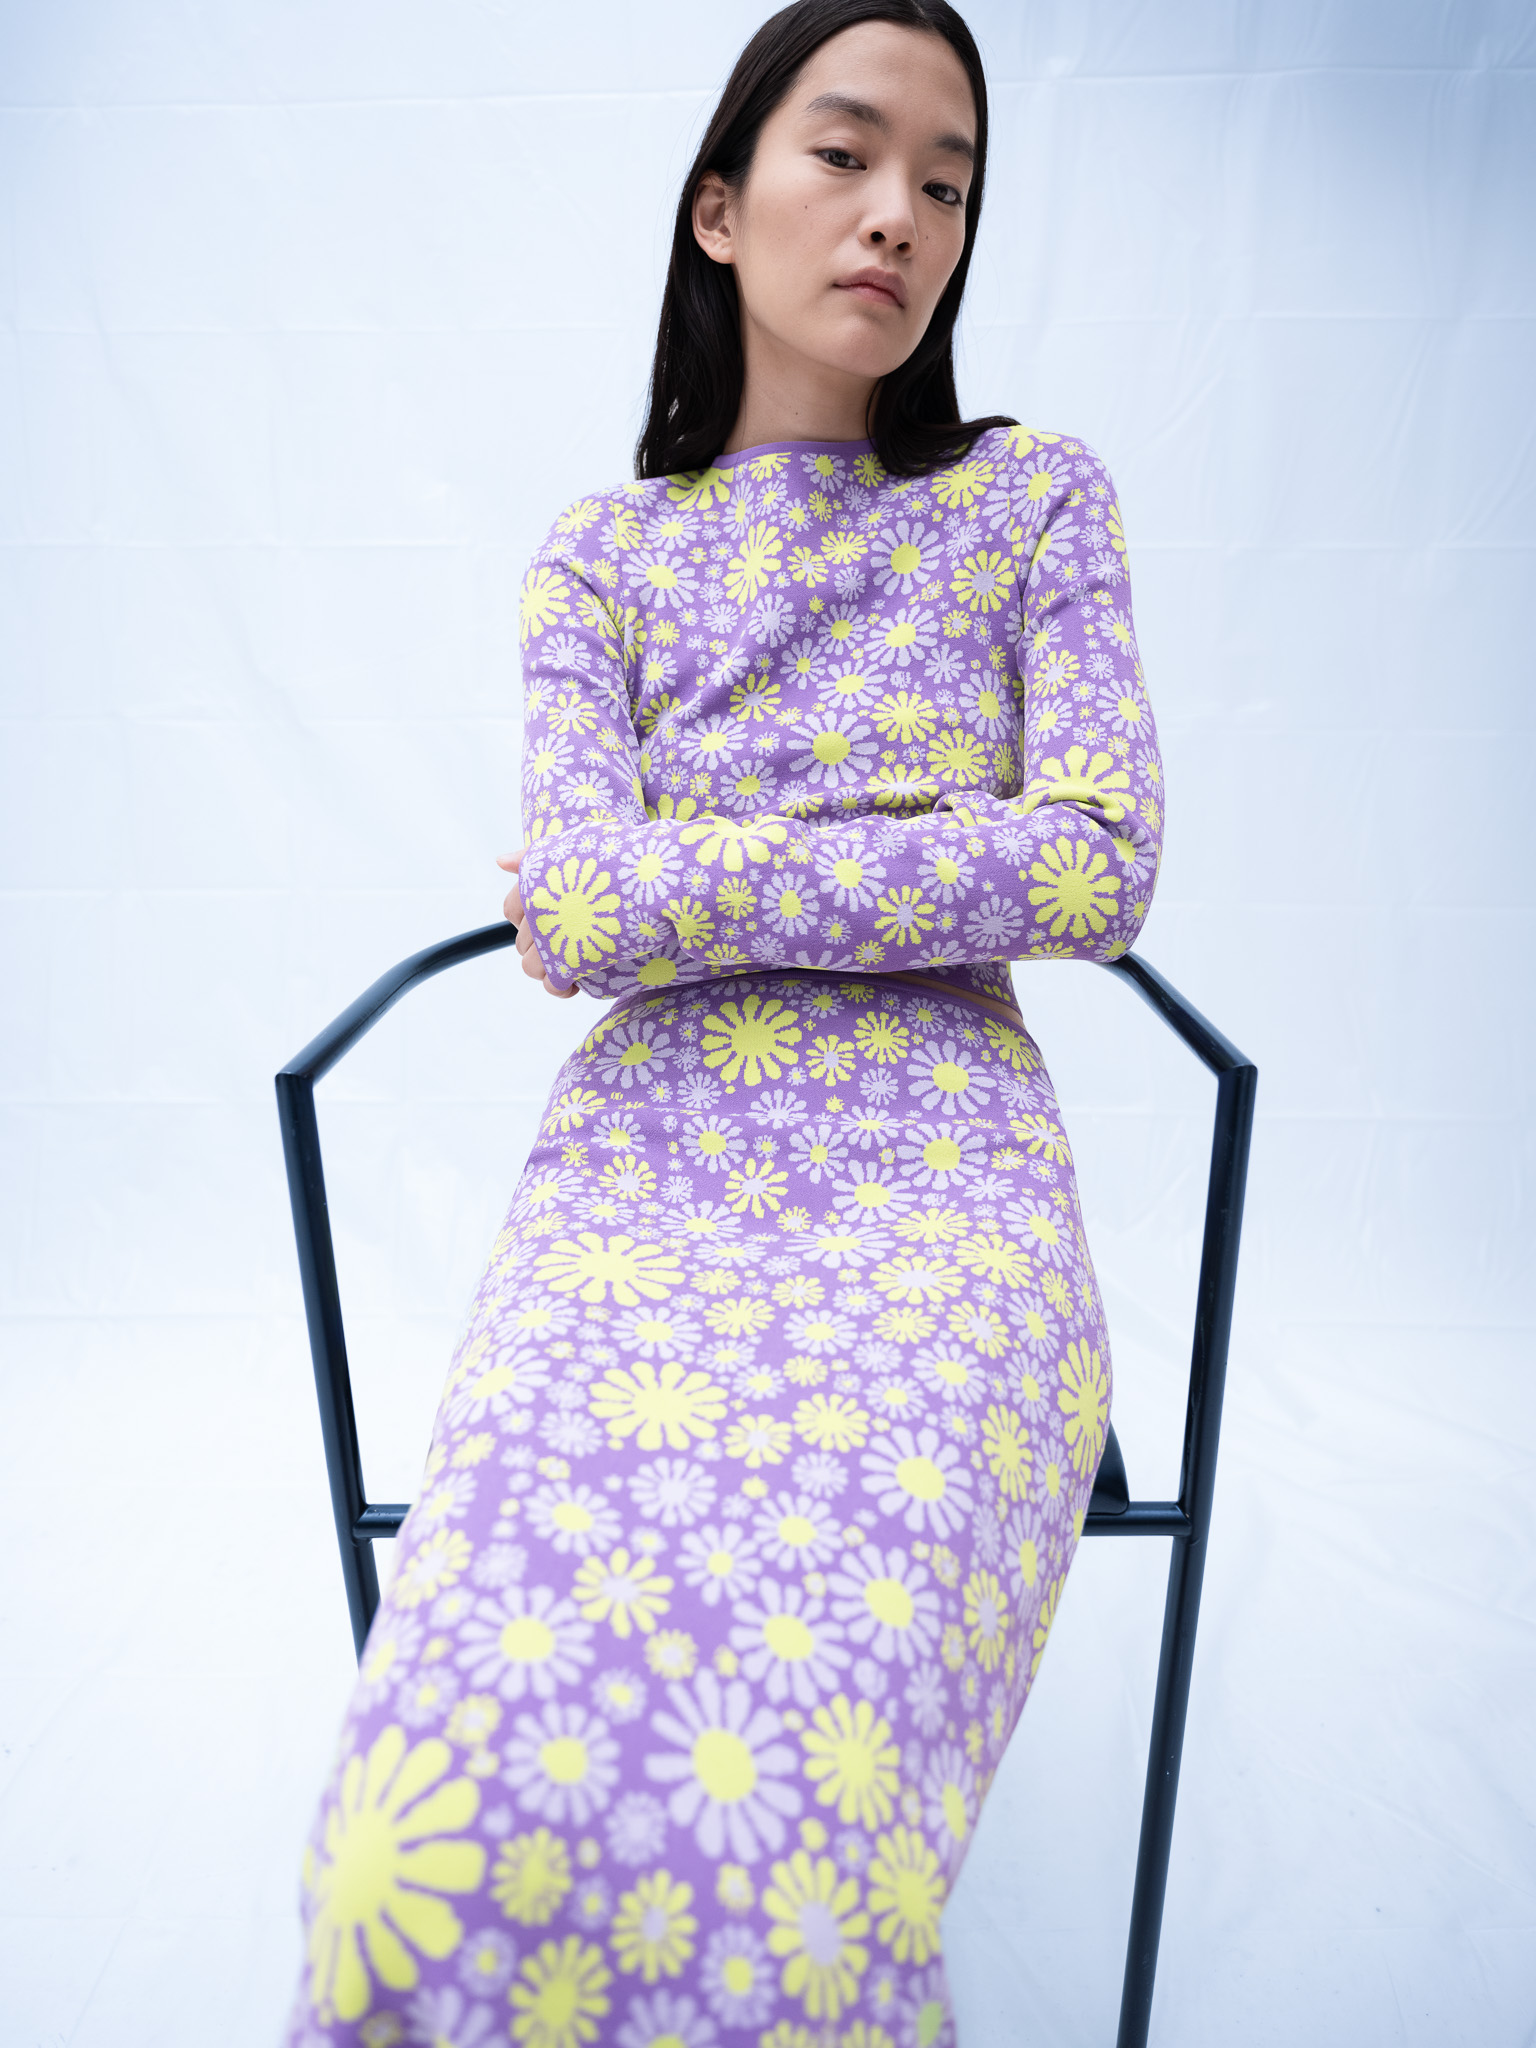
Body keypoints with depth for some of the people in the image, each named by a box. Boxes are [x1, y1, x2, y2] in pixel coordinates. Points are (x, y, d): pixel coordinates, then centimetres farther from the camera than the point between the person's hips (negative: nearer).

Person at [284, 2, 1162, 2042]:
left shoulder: (1039, 500, 13)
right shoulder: (601, 553, 14)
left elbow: (1101, 873, -3)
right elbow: (567, 922, -1)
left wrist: (676, 881, -4)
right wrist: (948, 866, -2)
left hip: (937, 1162, 0)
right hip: (654, 1158, 1)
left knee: (795, 1782, -28)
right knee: (478, 1807, -25)